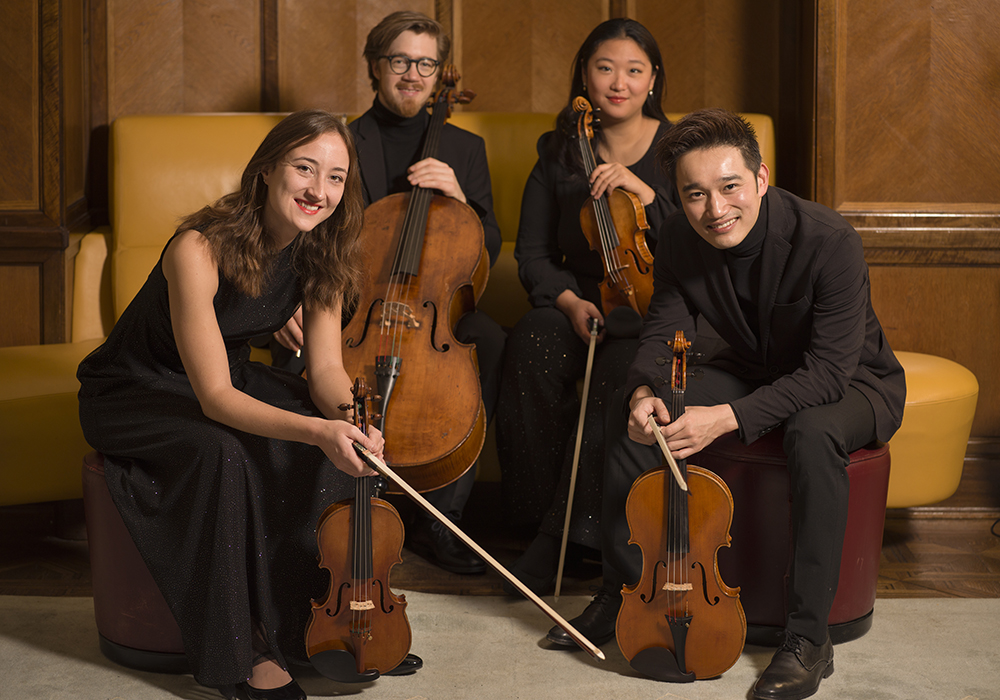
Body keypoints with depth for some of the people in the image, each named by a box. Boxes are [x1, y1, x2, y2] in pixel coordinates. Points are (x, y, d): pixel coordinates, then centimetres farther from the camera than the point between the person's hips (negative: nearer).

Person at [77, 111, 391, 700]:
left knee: (343, 439, -18)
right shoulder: (200, 250, -32)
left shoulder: (319, 253, -11)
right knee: (220, 453, -35)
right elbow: (215, 397, -34)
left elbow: (326, 369, -11)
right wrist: (316, 430, -48)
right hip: (133, 395, -6)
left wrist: (349, 415, -34)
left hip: (233, 376, 6)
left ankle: (332, 614, -6)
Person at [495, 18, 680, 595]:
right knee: (533, 344, -32)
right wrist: (568, 300, -12)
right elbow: (533, 254, 7)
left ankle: (563, 532, -29)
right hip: (578, 304, 2)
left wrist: (645, 194, -21)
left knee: (621, 368, -36)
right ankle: (541, 514, -21)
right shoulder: (560, 154, 9)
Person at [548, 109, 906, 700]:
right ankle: (624, 594, 3)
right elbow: (664, 331, -6)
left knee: (814, 432, -40)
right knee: (633, 422, -16)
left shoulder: (830, 243, -32)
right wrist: (645, 392, -30)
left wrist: (727, 417, -43)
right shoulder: (681, 240, -14)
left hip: (853, 383, -5)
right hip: (753, 372, 5)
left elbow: (828, 371, -33)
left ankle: (810, 638, -29)